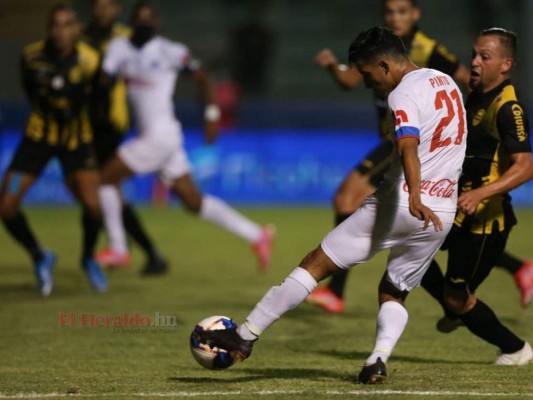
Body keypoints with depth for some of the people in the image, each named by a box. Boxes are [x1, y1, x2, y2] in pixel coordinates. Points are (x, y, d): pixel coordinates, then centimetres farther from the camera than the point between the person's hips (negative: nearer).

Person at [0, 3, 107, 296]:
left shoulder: (88, 60, -19)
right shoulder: (31, 56, -13)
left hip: (76, 138, -2)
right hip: (38, 136, 2)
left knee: (92, 204, -23)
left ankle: (88, 258, 10)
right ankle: (39, 257, 19)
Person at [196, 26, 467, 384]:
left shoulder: (404, 94, -11)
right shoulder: (447, 83, 15)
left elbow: (408, 147, -29)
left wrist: (414, 199, -43)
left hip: (398, 204, -7)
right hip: (443, 215, 7)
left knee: (317, 263, 0)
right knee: (393, 293, 19)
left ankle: (245, 336, 2)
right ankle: (378, 360, -8)